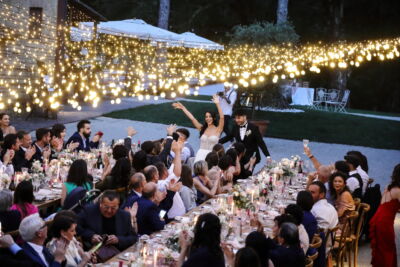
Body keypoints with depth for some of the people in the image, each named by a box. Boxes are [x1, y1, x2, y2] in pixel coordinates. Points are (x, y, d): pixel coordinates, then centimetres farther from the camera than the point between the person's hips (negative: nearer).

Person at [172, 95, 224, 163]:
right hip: (201, 154, 3)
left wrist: (217, 104, -20)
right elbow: (192, 118, 10)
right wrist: (183, 108, 10)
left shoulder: (218, 129, 1)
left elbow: (222, 117, -13)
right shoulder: (202, 128, 10)